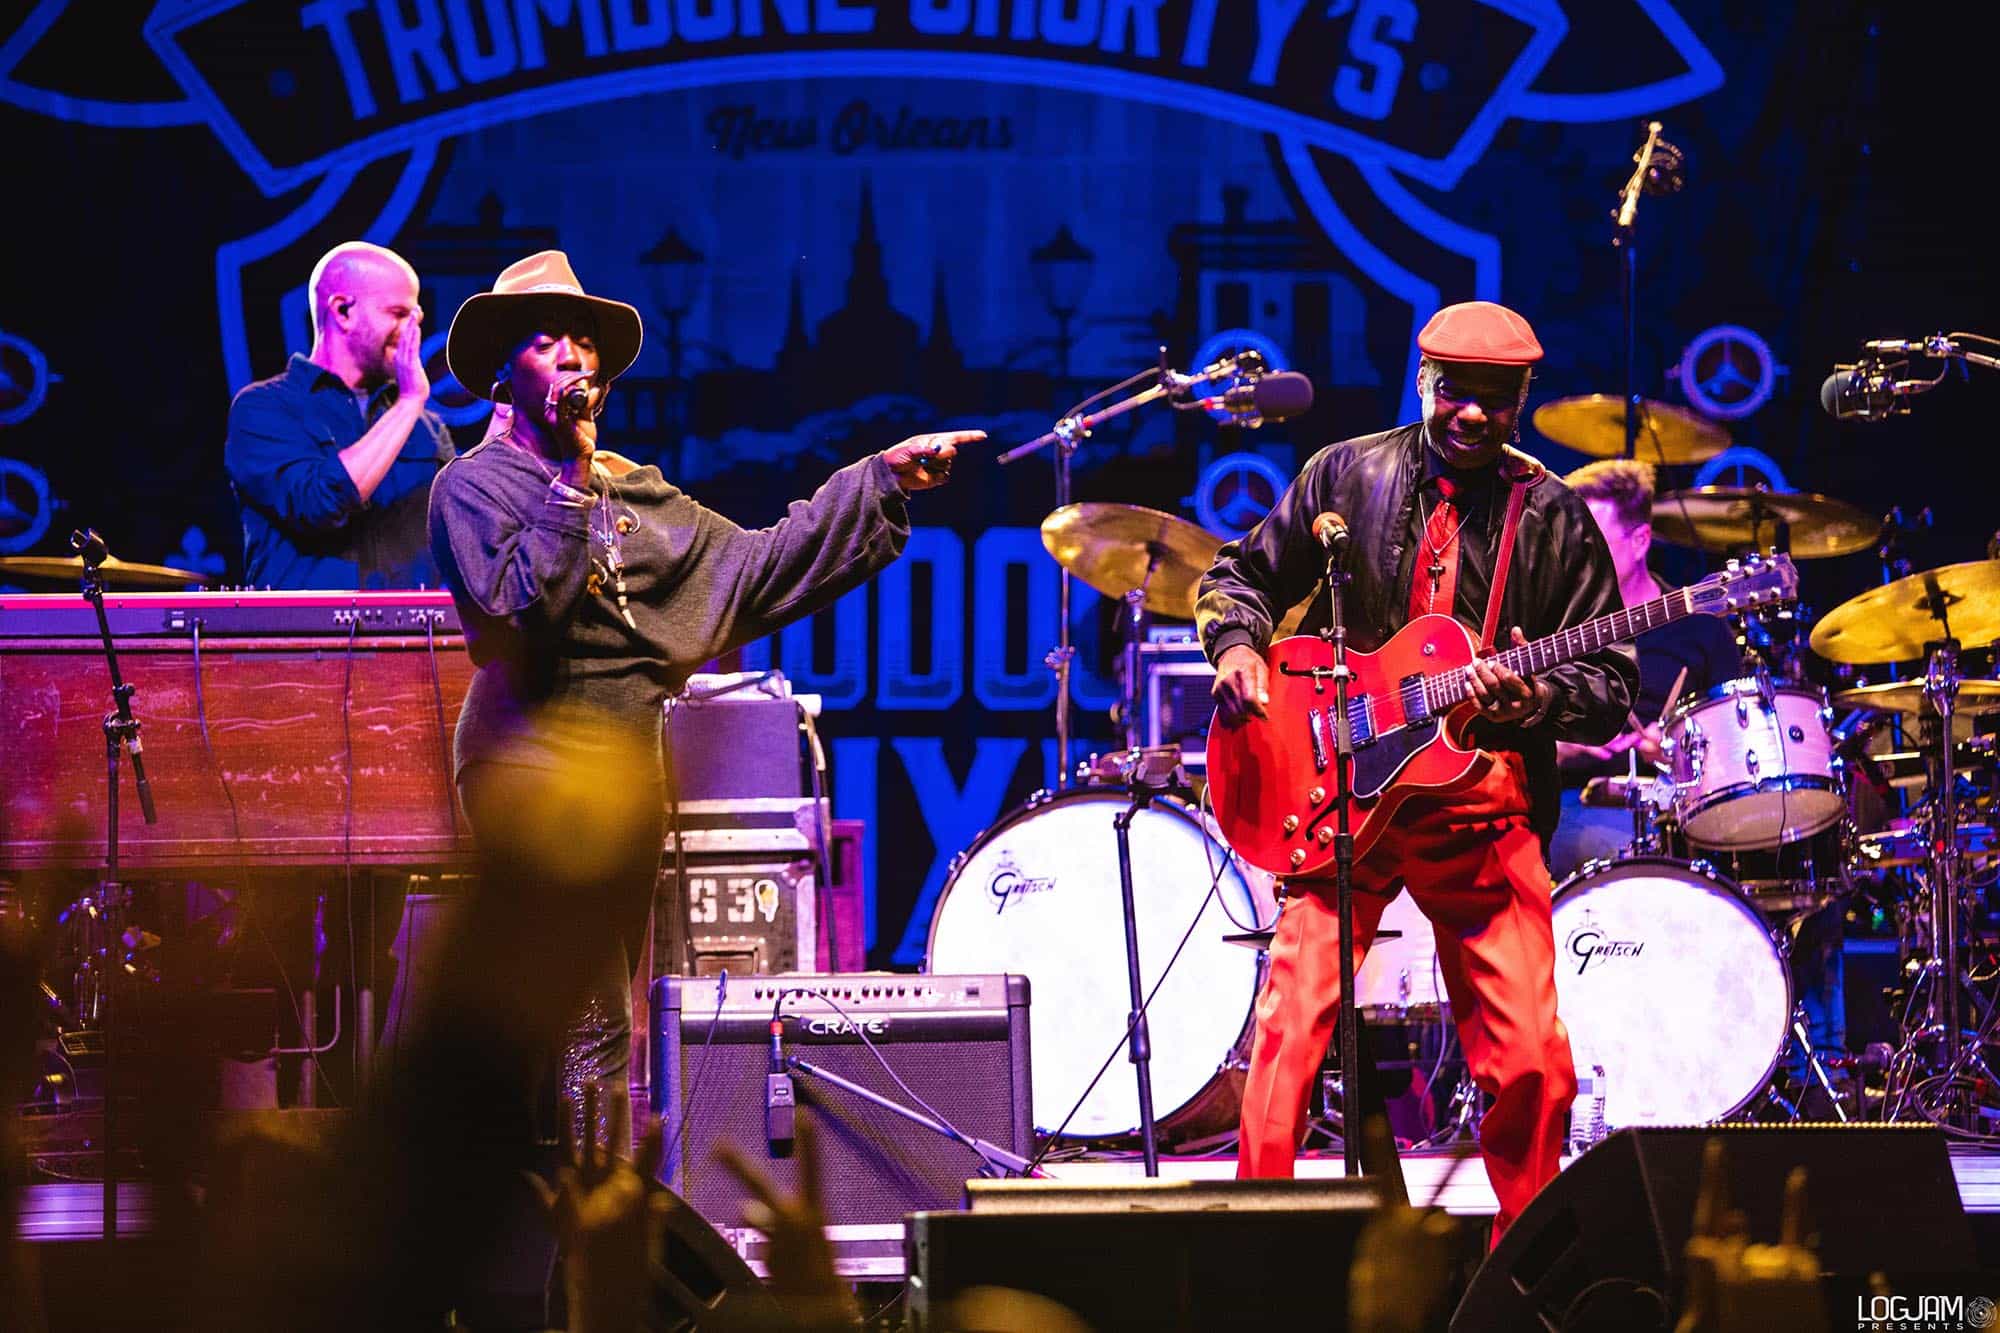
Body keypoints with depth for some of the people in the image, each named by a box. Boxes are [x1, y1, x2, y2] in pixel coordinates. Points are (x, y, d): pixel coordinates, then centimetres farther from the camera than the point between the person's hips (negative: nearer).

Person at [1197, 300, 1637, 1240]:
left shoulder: (1554, 518, 6)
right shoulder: (1347, 475, 8)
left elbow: (1611, 684, 4)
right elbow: (1240, 574, 18)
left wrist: (1534, 699, -17)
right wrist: (1237, 646, -3)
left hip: (1484, 802, 0)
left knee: (1531, 1063, -6)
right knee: (1290, 1030, -13)